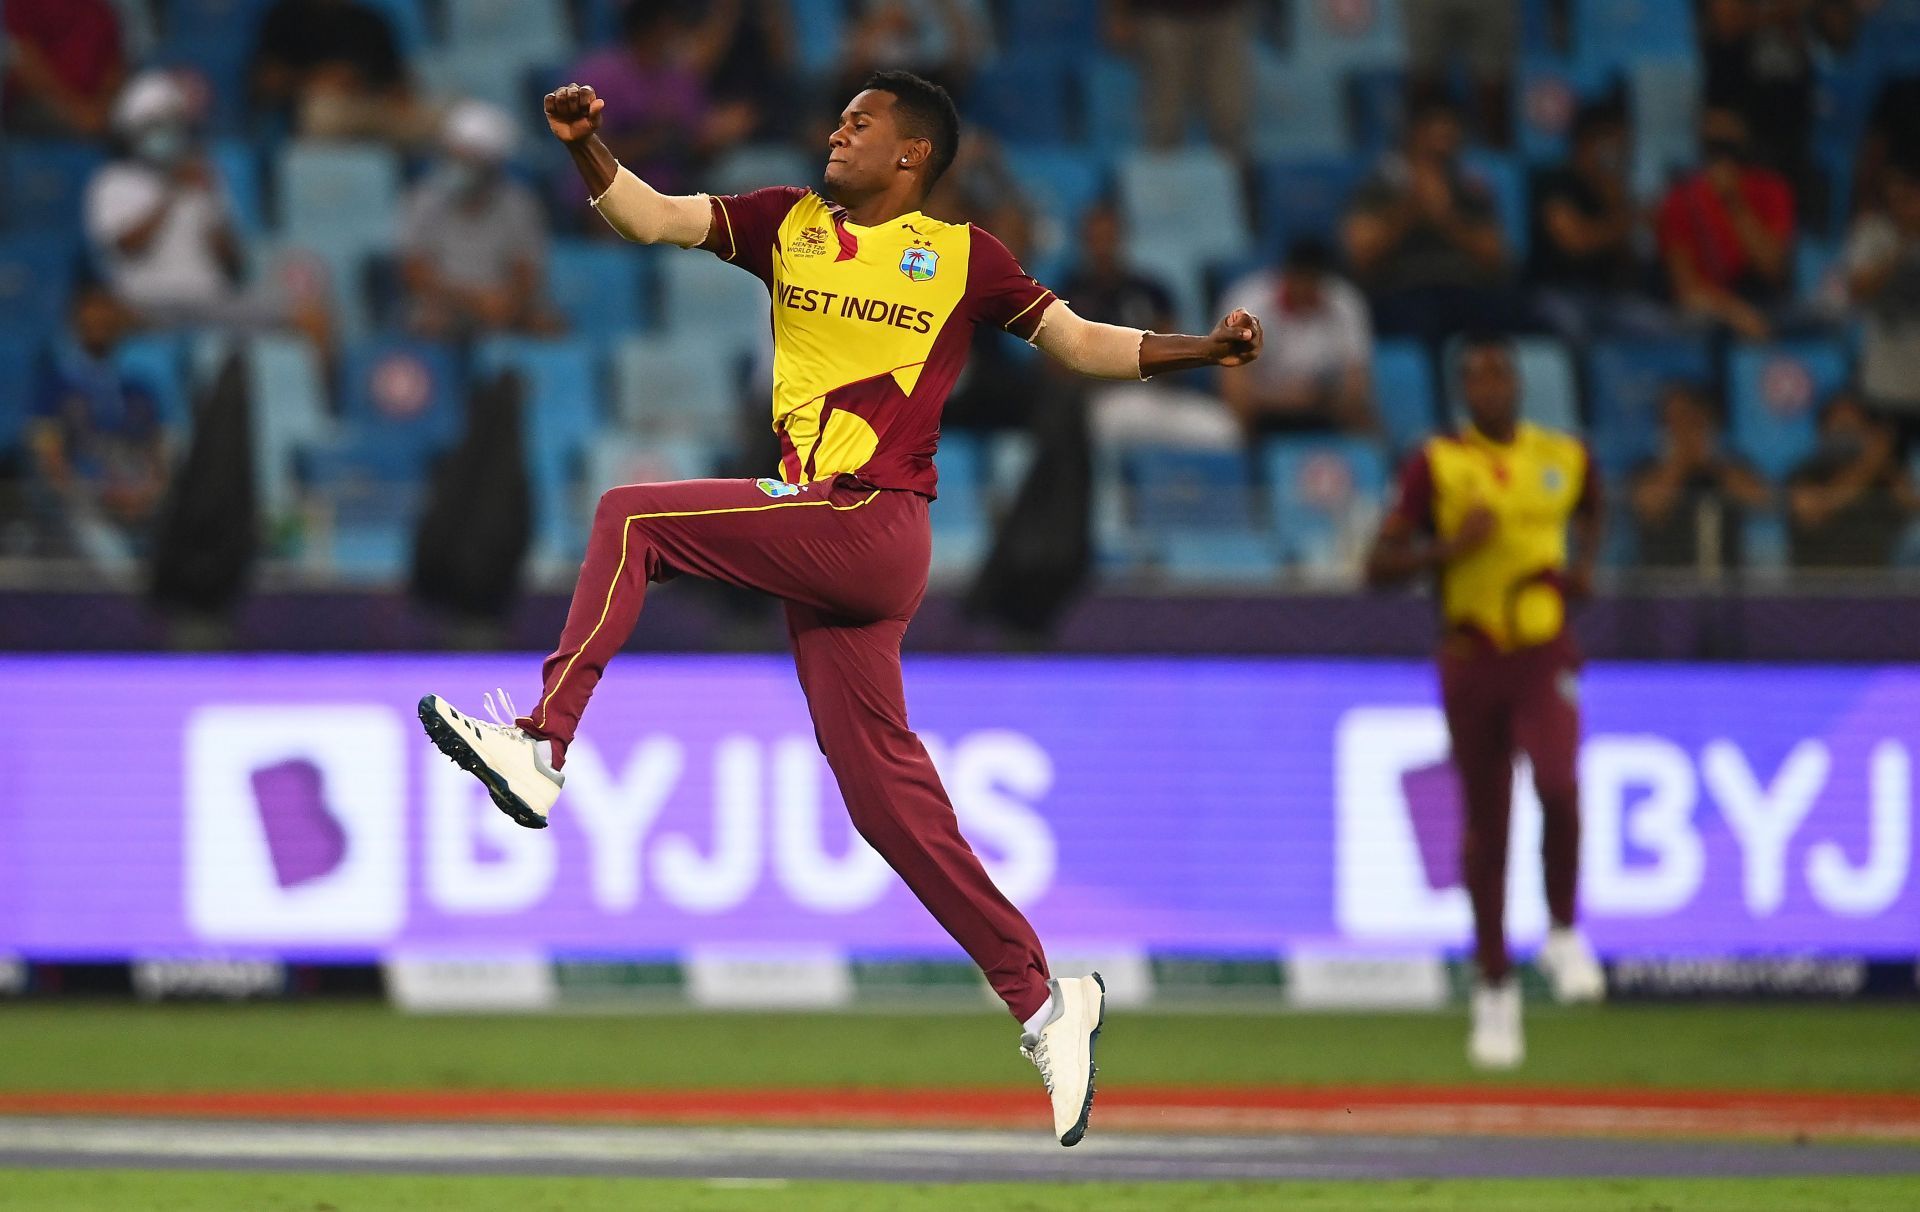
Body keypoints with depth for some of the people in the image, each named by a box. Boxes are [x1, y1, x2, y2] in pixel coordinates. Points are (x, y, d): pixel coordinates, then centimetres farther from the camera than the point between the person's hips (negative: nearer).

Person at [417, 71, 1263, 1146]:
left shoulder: (963, 256, 4)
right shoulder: (790, 223, 16)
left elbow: (1079, 341, 6)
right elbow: (653, 217, 11)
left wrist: (1200, 351, -8)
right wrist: (590, 149, -6)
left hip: (873, 526, -6)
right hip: (822, 544, 6)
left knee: (632, 518, -16)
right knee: (886, 794, 5)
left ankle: (542, 748, -18)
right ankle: (1043, 1000, 10)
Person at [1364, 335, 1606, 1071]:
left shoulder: (1564, 458, 6)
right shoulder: (1436, 465, -2)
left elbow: (1591, 509, 30)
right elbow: (1378, 566, -4)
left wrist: (1585, 564, 10)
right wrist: (1448, 547, -19)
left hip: (1544, 657, 0)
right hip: (1470, 659, 0)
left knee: (1558, 786, -26)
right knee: (1485, 824, 7)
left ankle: (1563, 935, -2)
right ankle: (1494, 989, 21)